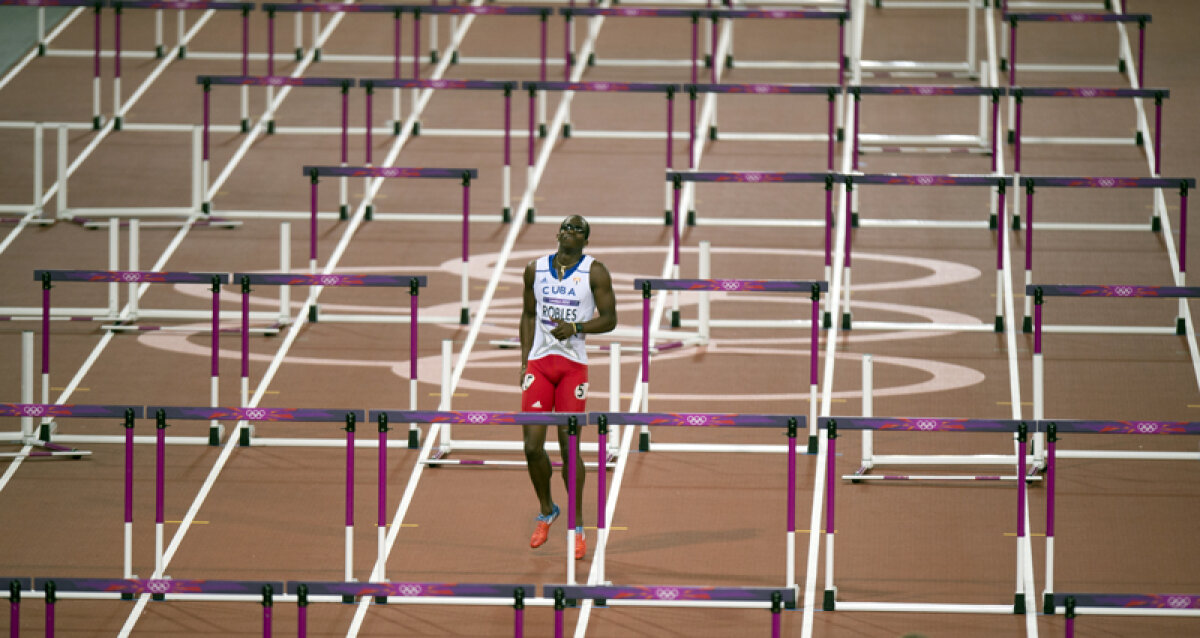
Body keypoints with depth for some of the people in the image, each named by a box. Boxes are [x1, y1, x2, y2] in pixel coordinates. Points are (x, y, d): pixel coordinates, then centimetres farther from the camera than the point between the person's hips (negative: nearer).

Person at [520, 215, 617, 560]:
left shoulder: (594, 272, 0)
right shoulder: (535, 269, 10)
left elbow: (609, 318, -1)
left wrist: (575, 327, -18)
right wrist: (525, 360, 11)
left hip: (574, 364, -3)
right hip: (539, 362, 3)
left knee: (569, 446, -5)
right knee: (532, 445, -5)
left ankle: (577, 525, 7)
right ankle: (546, 511, 18)